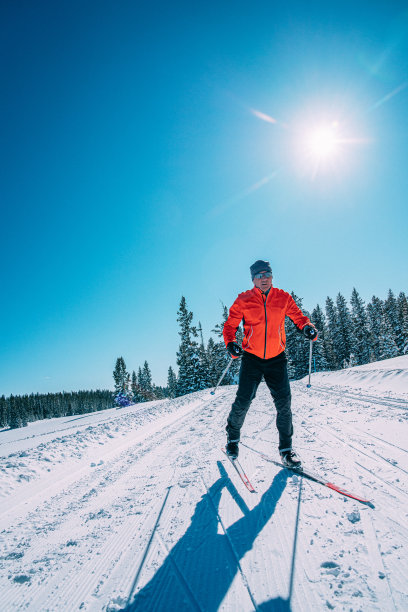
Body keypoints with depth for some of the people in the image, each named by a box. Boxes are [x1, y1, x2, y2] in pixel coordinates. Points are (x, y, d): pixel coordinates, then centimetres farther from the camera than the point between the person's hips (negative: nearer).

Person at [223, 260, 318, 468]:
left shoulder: (283, 298, 3)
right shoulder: (244, 300, -2)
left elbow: (298, 317, 11)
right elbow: (230, 325, 2)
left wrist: (307, 328, -11)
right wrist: (231, 343, -17)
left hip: (277, 359, 1)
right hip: (252, 358, -1)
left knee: (283, 404, -3)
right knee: (243, 401, -2)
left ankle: (286, 448, 14)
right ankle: (232, 436, 26)